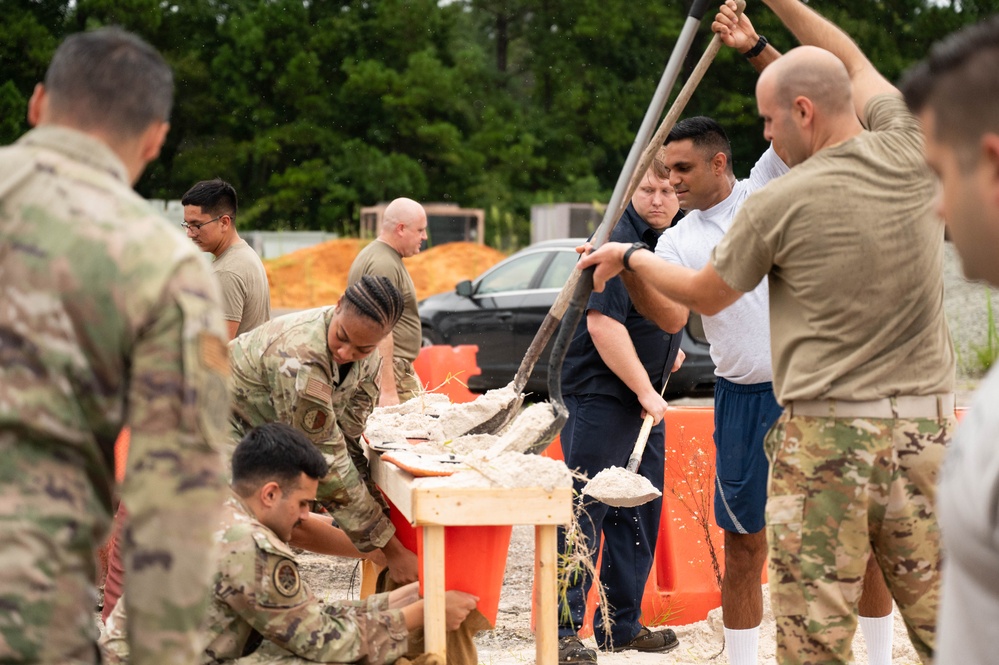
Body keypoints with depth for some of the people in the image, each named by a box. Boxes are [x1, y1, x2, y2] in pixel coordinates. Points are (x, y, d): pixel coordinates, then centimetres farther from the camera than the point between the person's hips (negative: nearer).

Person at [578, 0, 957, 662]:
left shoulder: (777, 205, -8)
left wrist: (630, 257, 27)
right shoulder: (909, 153, 3)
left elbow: (706, 294, 10)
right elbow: (857, 67, 24)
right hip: (927, 430, 4)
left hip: (826, 439, -4)